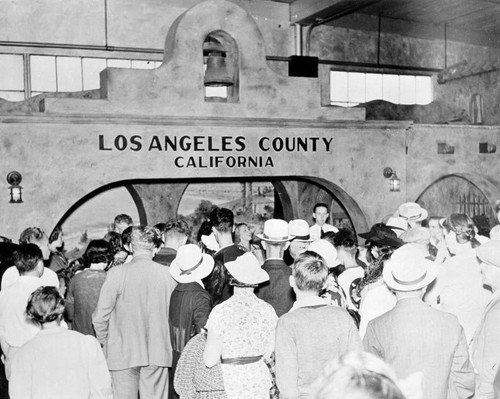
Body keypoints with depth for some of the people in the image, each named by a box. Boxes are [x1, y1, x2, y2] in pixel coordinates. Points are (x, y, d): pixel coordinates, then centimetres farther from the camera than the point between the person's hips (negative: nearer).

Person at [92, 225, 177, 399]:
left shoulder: (116, 273, -8)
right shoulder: (168, 274, -3)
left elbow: (100, 317, -7)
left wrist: (105, 342, 10)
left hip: (124, 353, -2)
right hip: (158, 353, 2)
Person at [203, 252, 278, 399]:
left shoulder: (221, 312, -15)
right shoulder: (267, 310, -5)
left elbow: (210, 361, -12)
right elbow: (268, 355, 4)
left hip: (231, 382, -3)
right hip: (260, 380, 3)